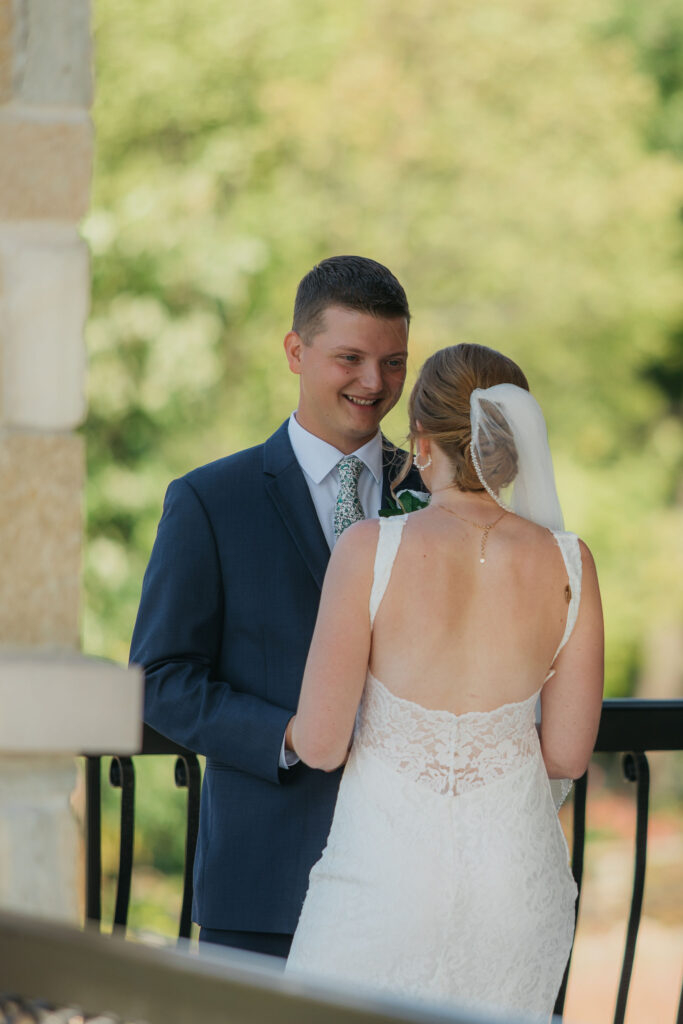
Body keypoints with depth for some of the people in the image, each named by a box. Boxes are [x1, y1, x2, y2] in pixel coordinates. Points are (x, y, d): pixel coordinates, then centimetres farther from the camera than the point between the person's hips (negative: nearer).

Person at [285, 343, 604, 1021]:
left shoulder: (372, 551, -14)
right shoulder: (567, 565, -6)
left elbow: (321, 744, -11)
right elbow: (568, 754, 1)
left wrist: (297, 728, 12)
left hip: (389, 872, -3)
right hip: (518, 877, 3)